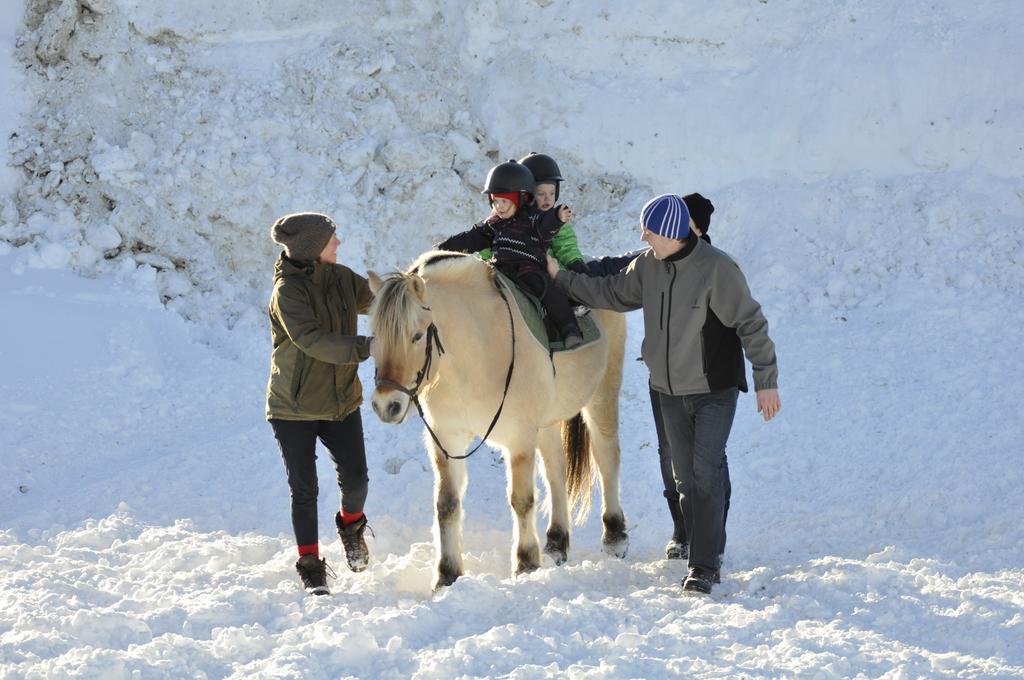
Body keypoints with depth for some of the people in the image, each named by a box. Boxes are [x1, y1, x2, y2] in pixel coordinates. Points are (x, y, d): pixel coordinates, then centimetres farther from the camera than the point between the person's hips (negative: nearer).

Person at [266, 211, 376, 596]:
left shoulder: (340, 277, 1)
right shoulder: (287, 290, -19)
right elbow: (313, 341, -30)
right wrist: (366, 347, -36)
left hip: (341, 401, 5)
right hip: (293, 408, -5)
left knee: (355, 479, 0)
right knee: (304, 490, 1)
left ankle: (351, 524, 33)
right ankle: (310, 565, 16)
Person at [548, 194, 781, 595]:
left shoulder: (716, 269, -18)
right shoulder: (647, 266, 0)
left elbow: (751, 324, -15)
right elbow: (611, 293, 18)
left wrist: (766, 381, -15)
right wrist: (561, 279, 17)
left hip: (715, 389, -6)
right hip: (670, 390, 6)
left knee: (706, 472, -14)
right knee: (686, 478, 8)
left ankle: (703, 566, -13)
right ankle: (705, 562, 17)